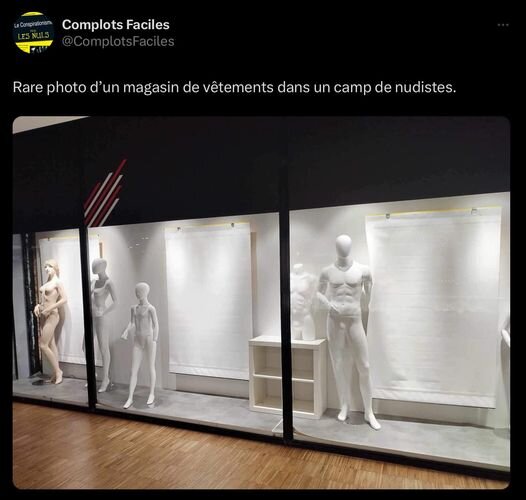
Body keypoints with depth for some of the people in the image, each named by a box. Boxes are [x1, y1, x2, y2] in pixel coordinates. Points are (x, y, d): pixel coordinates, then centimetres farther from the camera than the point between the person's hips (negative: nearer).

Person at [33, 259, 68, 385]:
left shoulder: (57, 282, -9)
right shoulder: (46, 283, 15)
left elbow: (64, 299, -17)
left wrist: (49, 309, -18)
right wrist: (38, 306, 2)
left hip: (52, 315, -8)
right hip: (43, 315, 8)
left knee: (43, 345, -8)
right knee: (51, 344, 9)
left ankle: (57, 371, 3)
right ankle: (56, 372, 15)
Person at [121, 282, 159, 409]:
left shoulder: (151, 308, -10)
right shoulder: (134, 308, 11)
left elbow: (156, 326, -12)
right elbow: (131, 323, 4)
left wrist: (154, 341, -20)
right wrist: (125, 332, -16)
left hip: (149, 340, -5)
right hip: (138, 342, 6)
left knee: (151, 367, 8)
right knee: (133, 370, 2)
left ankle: (152, 394, 24)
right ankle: (130, 398, 10)